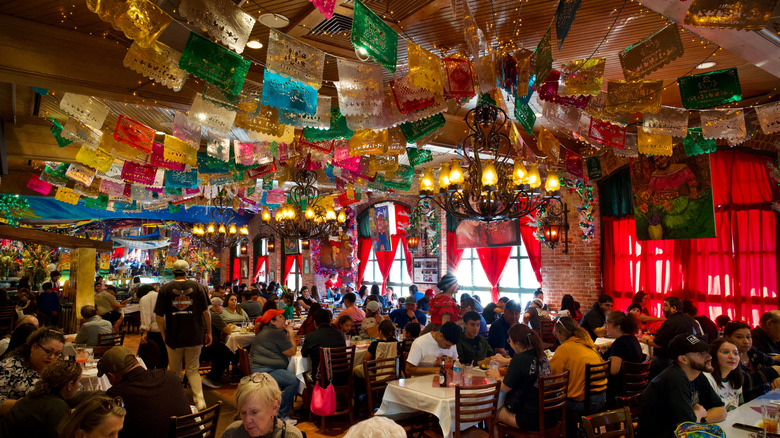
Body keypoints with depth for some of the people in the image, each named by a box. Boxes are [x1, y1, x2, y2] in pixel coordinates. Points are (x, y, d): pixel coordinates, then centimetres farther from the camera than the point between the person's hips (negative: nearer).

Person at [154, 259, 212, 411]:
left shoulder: (165, 289, -3)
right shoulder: (197, 287, -1)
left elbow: (159, 316, -3)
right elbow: (206, 312, 0)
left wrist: (163, 335, 10)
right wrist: (209, 333, 9)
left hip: (173, 337, -1)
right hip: (195, 337, 1)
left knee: (175, 372, 16)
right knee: (193, 370, 12)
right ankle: (200, 399, -5)